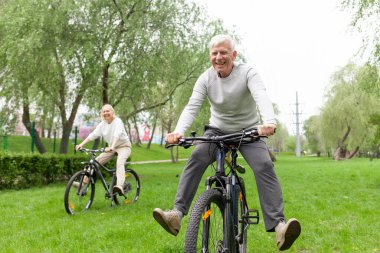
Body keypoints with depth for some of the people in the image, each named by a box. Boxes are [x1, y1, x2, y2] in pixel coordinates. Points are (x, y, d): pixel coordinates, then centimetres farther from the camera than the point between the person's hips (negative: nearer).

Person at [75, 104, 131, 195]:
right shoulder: (102, 124, 1)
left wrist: (112, 147, -50)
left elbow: (117, 135, -34)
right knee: (96, 161, -6)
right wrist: (81, 144, -21)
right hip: (111, 148, 7)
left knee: (119, 163, -33)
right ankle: (84, 182, 1)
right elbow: (93, 135, -8)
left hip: (123, 146, -7)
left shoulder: (117, 121, -17)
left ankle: (120, 187, -50)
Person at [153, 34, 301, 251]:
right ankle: (177, 213, -28)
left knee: (264, 166, -26)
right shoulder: (206, 79, -8)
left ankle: (278, 225, -31)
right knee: (196, 158, -25)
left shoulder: (247, 73, -16)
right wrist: (179, 130, -42)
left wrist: (269, 122, -58)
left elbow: (262, 97, -35)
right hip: (218, 131, 2)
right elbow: (192, 107, -20)